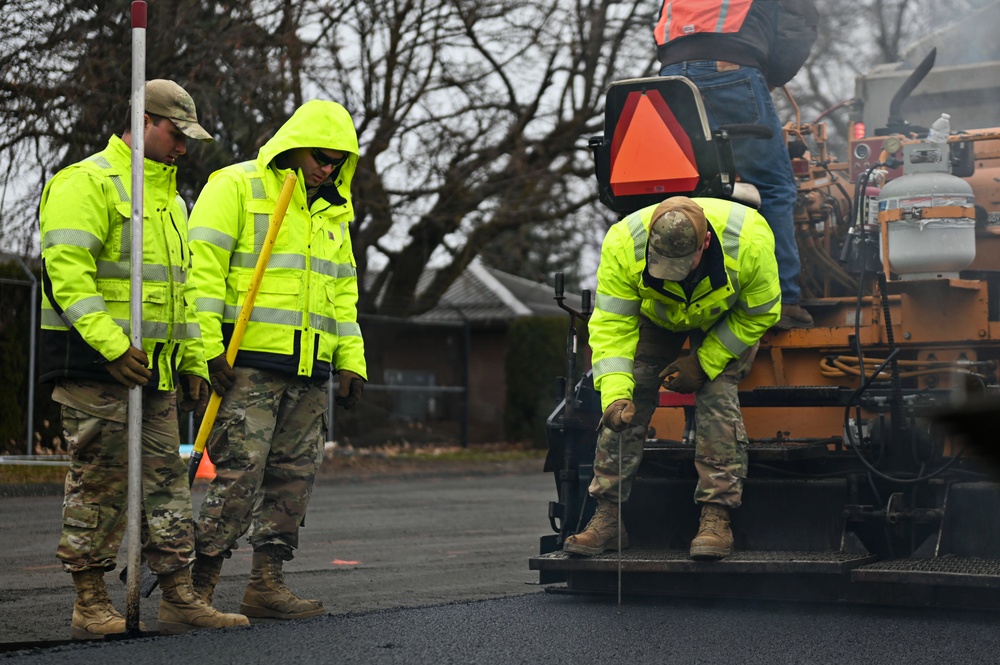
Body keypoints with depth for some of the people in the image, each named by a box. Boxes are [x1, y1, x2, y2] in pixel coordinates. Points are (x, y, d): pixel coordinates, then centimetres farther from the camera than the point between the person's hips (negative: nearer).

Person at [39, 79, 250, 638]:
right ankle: (91, 605, 5)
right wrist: (113, 345, -24)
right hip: (94, 364, -8)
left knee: (167, 477, 7)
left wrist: (194, 361, 18)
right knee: (100, 482, -3)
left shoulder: (169, 196, 21)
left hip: (155, 368, 9)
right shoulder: (89, 182, -8)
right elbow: (67, 272, -18)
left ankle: (180, 598, 11)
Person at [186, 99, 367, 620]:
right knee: (240, 470, -11)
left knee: (295, 473, 6)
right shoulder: (235, 188, -3)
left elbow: (342, 293, 24)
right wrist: (207, 348, -17)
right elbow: (202, 269, -10)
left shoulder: (332, 212, 20)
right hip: (248, 361, -7)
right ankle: (200, 585, -3)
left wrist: (352, 362, 16)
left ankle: (267, 583, 13)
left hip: (309, 369, 7)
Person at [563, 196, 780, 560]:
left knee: (716, 396, -21)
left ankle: (716, 519, -17)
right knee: (627, 404, -11)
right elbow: (611, 324, -31)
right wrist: (615, 392, -43)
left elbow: (760, 313, -20)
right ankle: (607, 518, -6)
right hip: (653, 314, 1)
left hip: (726, 317, -1)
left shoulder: (748, 242, -38)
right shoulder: (623, 244, -37)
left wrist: (704, 362, -23)